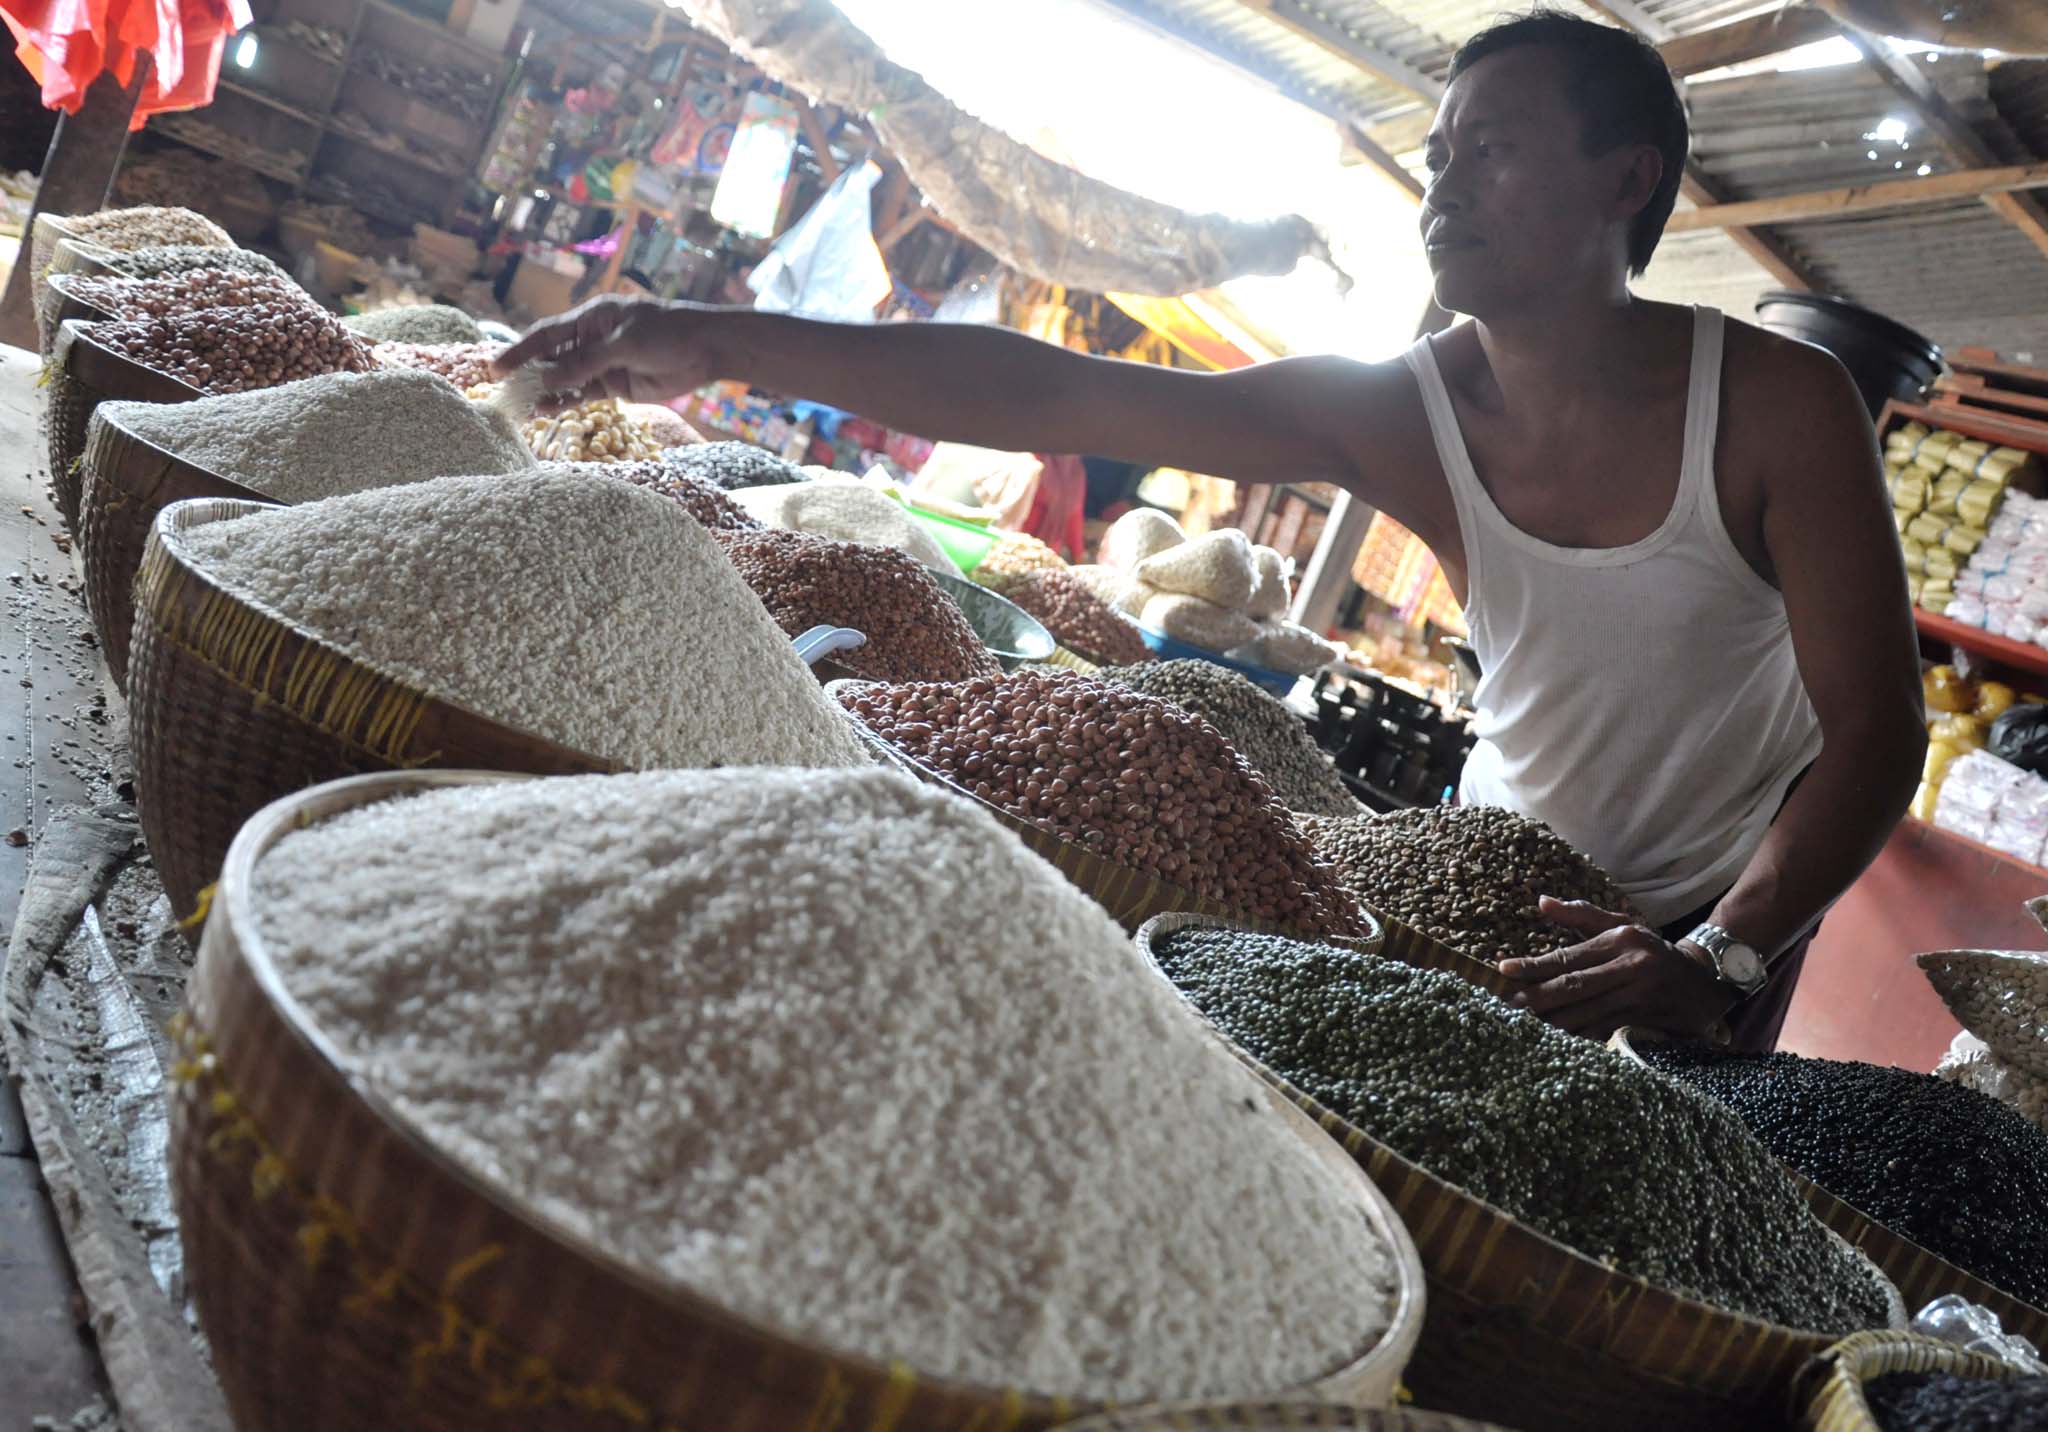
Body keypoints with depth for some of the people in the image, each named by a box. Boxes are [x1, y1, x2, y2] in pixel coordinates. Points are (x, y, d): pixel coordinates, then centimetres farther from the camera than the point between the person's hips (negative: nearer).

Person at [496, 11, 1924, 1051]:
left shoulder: (1778, 403, -23)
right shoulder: (1397, 411, -19)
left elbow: (1875, 731, -22)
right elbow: (1055, 393, -27)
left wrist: (1720, 960, -39)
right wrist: (718, 341, -33)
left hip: (1732, 915, -1)